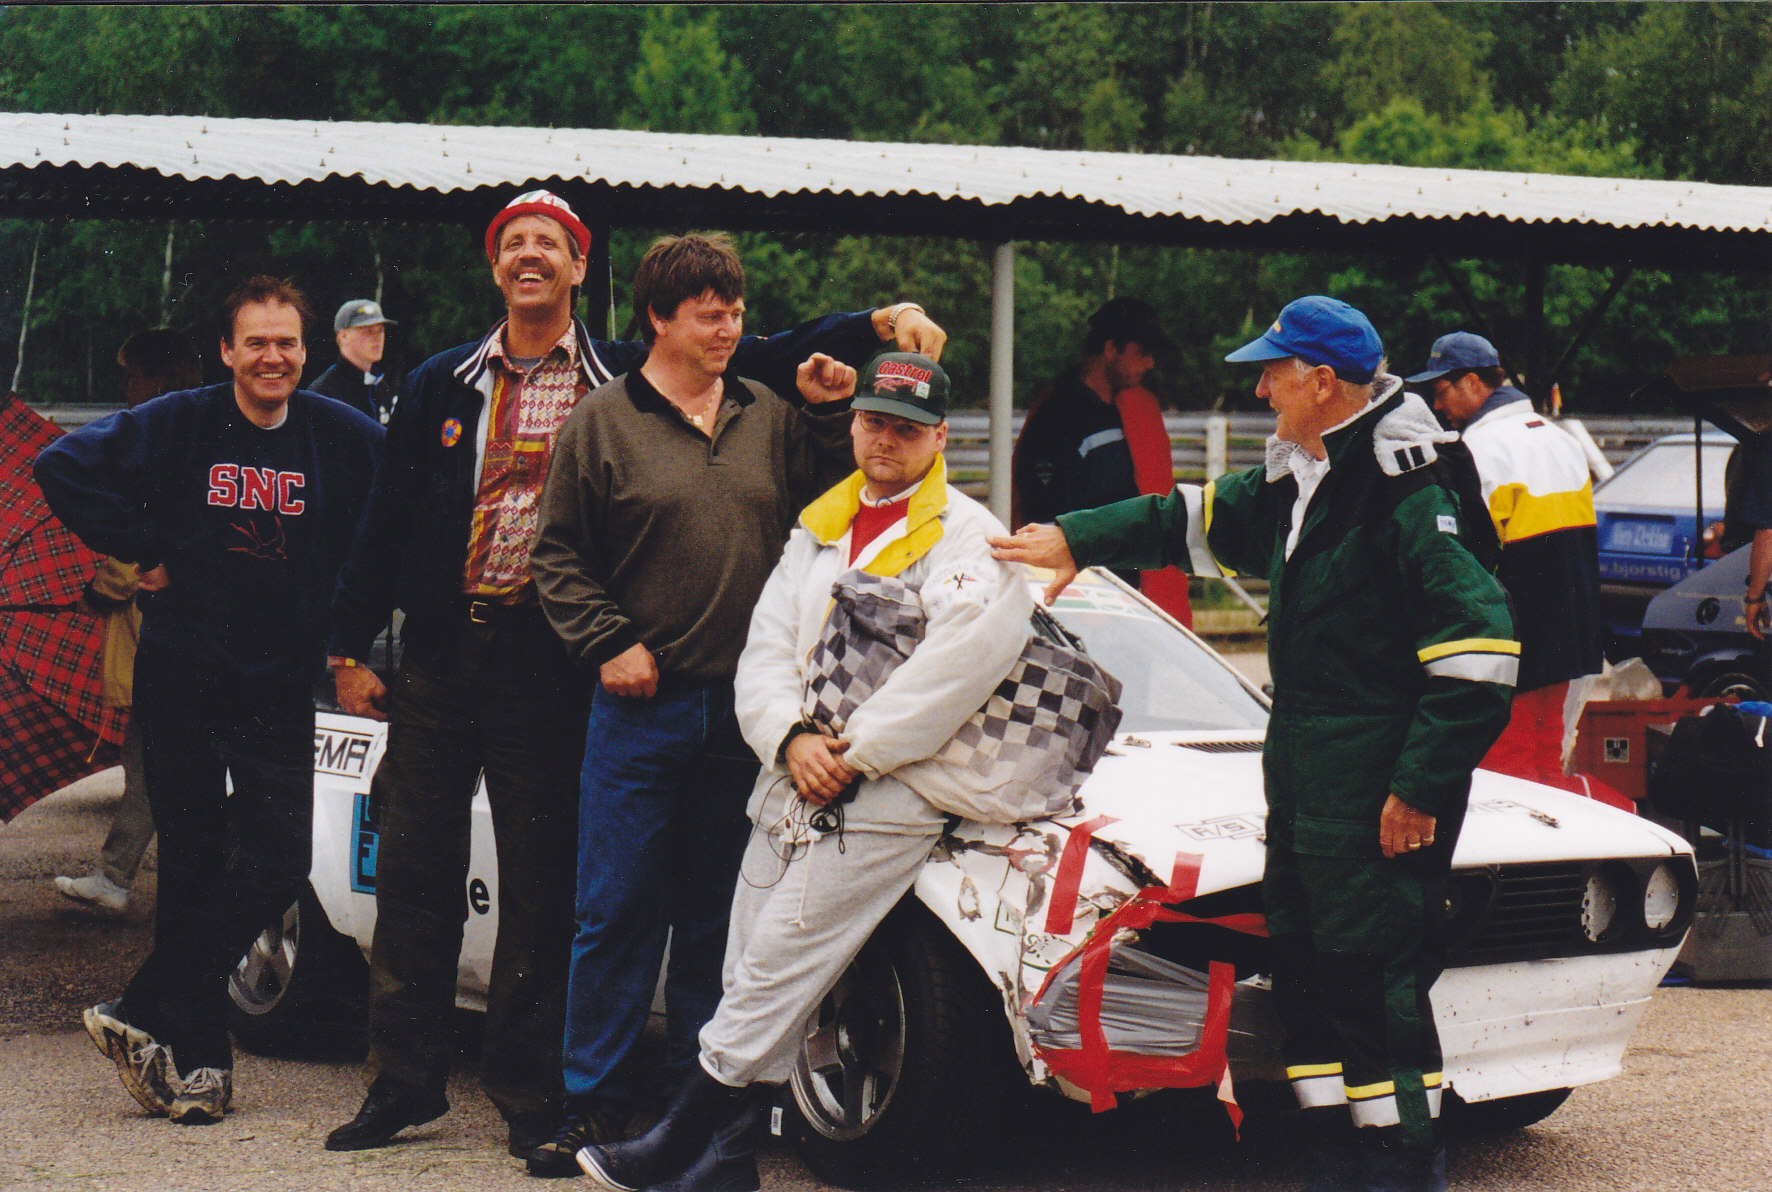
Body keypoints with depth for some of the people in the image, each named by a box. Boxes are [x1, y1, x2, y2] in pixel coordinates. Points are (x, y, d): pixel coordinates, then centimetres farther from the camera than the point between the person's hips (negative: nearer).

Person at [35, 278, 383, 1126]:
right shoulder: (178, 425, -3)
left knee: (276, 869, -8)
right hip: (180, 680, -2)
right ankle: (196, 1057, 12)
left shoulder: (343, 439, 2)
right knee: (194, 869, 3)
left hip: (280, 688, 2)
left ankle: (144, 1017, 3)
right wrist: (141, 552, -8)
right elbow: (63, 467, -6)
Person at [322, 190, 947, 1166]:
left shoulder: (620, 382, 3)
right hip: (439, 652, 2)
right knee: (414, 867, 5)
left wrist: (877, 324, -15)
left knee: (541, 878, 2)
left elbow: (768, 359, -1)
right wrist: (351, 647, 9)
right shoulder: (443, 385, 10)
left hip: (546, 656, -2)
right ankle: (405, 1079, 16)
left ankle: (528, 1088, 12)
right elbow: (387, 517, 12)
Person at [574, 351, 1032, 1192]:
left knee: (772, 977, -8)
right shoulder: (818, 531, 18)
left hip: (881, 802, -6)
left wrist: (855, 752, -19)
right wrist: (793, 739, -10)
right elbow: (765, 652, 12)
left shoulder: (967, 538, -3)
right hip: (787, 784, 6)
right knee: (748, 982, 5)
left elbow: (971, 651, -21)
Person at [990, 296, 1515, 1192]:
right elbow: (1198, 520, 32)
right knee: (1306, 982, 13)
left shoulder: (1409, 497, -16)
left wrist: (1420, 787, -19)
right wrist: (1078, 540, 28)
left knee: (1375, 989, -9)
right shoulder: (1294, 484, 13)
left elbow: (1477, 650, -20)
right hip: (1301, 782, 10)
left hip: (1382, 797, -10)